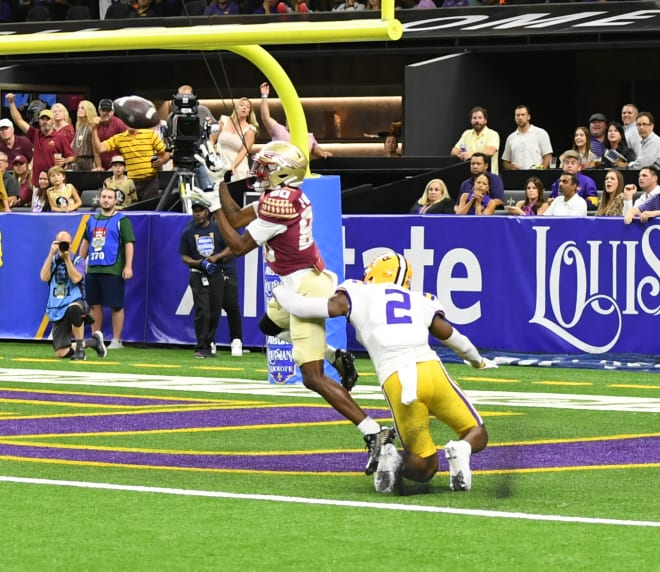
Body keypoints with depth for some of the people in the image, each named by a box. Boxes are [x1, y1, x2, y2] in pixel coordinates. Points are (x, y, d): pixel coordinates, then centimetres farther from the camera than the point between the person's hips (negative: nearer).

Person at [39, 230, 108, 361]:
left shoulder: (78, 261, 2)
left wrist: (67, 258, -16)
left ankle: (79, 348, -26)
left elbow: (76, 278, -17)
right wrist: (51, 254, -10)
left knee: (74, 309, -45)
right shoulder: (51, 260, 12)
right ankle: (93, 342, 20)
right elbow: (44, 277, -7)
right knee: (61, 353, -8)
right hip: (57, 310, 3)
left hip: (75, 303, -3)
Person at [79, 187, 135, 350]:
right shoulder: (92, 220, 17)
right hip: (93, 269, 6)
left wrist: (128, 266, -15)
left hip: (113, 270, -6)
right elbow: (86, 242, 25)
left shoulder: (121, 220, -1)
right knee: (95, 305, 8)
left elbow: (129, 243, -7)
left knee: (116, 306, -3)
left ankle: (116, 341, 1)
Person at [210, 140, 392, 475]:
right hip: (306, 283, 10)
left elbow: (239, 246, -13)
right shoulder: (286, 196, 8)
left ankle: (374, 434, -15)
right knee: (268, 325, 34)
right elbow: (237, 218, 16)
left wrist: (215, 210, -6)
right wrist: (218, 184, 13)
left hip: (305, 289, -10)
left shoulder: (278, 203, -20)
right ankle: (336, 358, 20)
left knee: (312, 378, -10)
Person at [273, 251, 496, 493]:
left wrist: (280, 292, 38)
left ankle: (392, 461, -17)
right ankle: (460, 449, -16)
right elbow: (454, 337, 37)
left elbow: (303, 307, 15)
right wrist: (478, 361, 58)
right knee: (476, 435, 19)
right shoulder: (421, 302, 24)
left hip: (396, 381, -1)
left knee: (424, 467, 15)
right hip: (430, 370, 1)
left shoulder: (357, 296, 17)